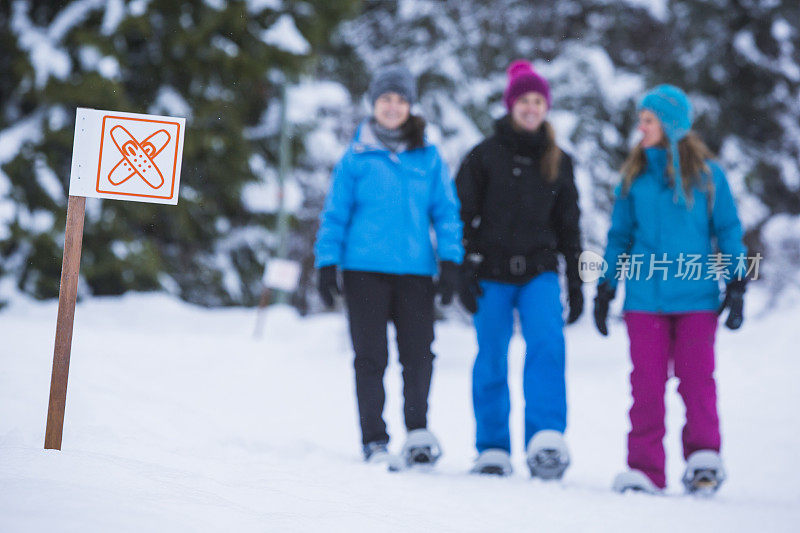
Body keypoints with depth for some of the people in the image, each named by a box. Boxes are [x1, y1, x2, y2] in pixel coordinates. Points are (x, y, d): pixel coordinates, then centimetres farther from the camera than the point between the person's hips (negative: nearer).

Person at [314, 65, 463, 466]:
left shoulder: (428, 158, 8)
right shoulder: (357, 156, 5)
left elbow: (446, 210, 11)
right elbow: (335, 213, 8)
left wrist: (450, 261, 2)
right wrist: (327, 264, 2)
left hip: (415, 270, 1)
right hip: (365, 269, -1)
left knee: (418, 352, -7)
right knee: (370, 356, 1)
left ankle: (418, 430, 6)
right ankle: (374, 440, 8)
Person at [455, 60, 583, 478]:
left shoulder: (558, 162, 13)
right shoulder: (485, 155, 5)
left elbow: (569, 225, 19)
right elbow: (462, 215, 3)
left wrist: (575, 282, 14)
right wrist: (463, 272, -6)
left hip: (539, 273, 1)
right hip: (491, 273, -1)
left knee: (547, 344, -21)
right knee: (491, 361, 1)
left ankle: (546, 440, -28)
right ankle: (493, 450, 12)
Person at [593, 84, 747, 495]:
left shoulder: (706, 173, 3)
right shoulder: (634, 175, 10)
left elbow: (728, 229, 6)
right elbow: (620, 235, 15)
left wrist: (736, 286, 0)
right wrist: (605, 289, 12)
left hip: (696, 296, -2)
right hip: (644, 298, 2)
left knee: (696, 376, -7)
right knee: (647, 380, -1)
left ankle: (703, 457, 3)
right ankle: (645, 469, 3)